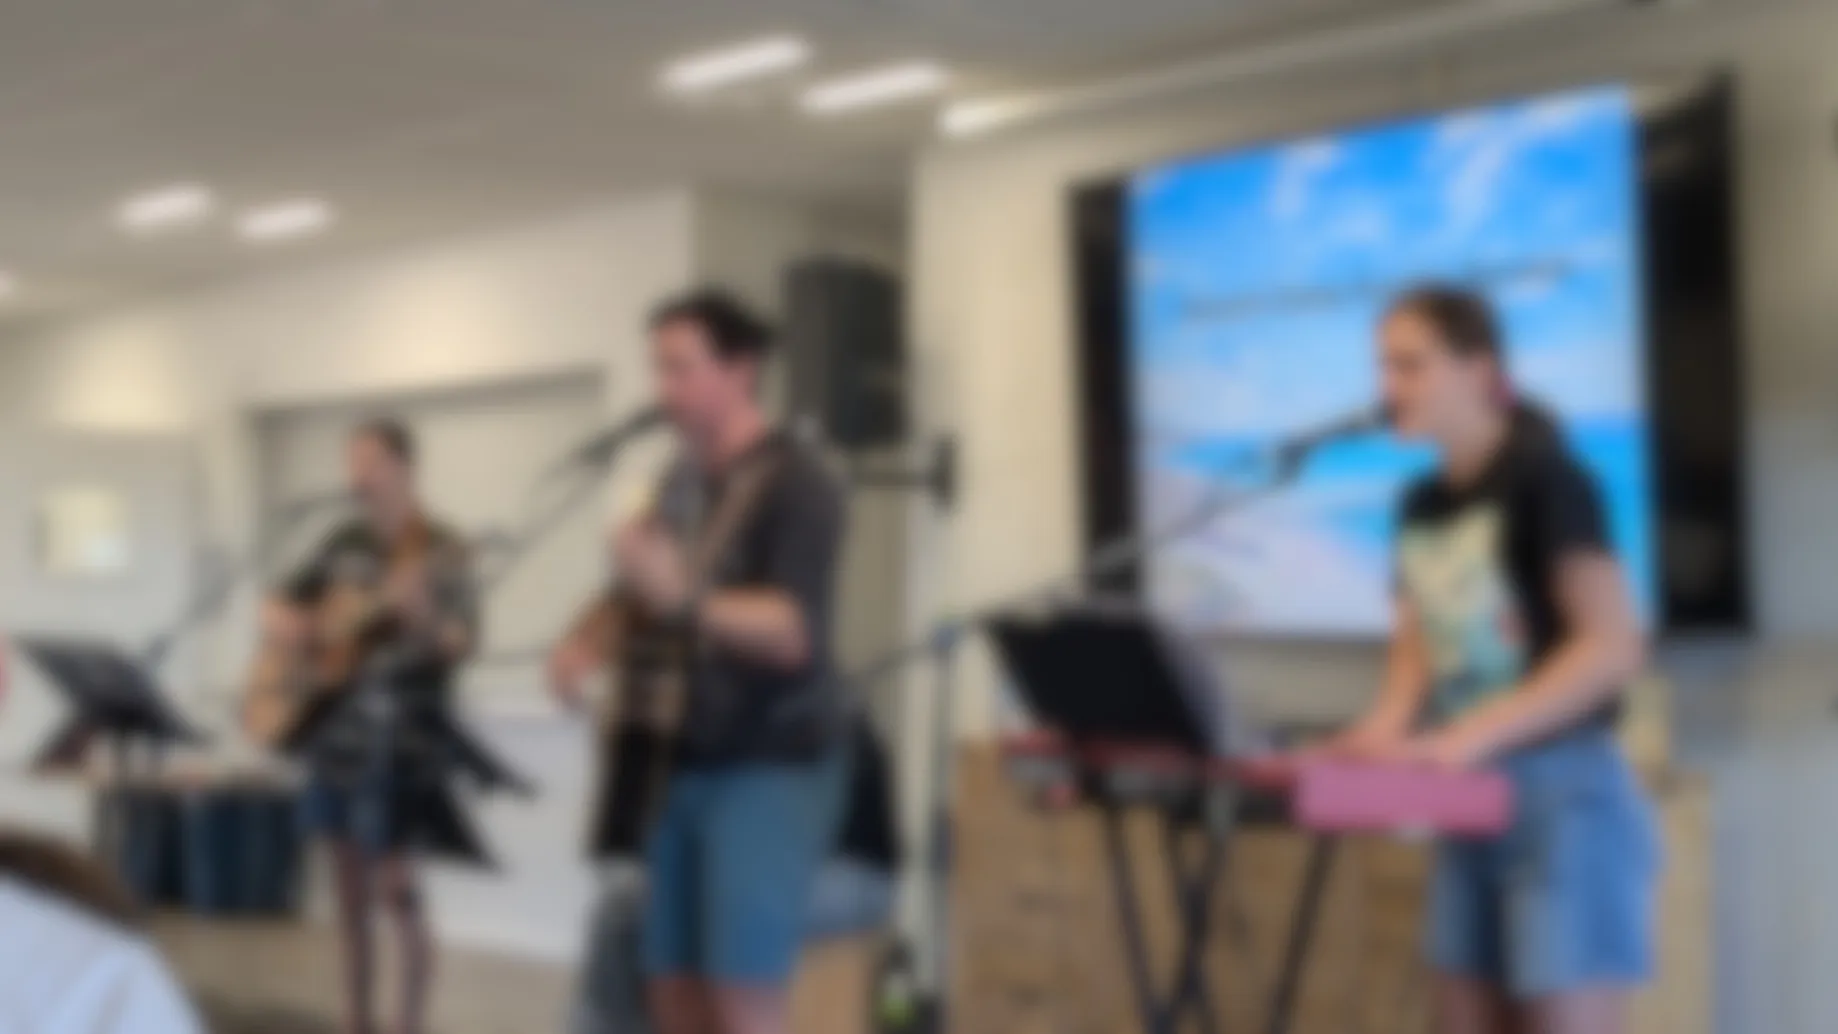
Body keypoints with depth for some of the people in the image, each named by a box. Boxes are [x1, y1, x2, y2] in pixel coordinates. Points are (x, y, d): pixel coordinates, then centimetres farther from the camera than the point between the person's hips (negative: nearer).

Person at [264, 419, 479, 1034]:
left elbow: (462, 643, -19)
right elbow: (284, 602, 20)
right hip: (334, 726, 7)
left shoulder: (438, 552, -9)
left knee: (393, 884, -7)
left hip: (398, 737, -7)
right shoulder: (345, 542, 11)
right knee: (348, 883, 12)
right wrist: (283, 620, -2)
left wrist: (419, 614, -38)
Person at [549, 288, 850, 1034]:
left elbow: (794, 632, -23)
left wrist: (685, 599, -38)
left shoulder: (794, 482, -11)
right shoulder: (681, 483, 14)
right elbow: (643, 600, 26)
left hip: (770, 768, -8)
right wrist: (588, 641, 5)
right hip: (679, 765, 8)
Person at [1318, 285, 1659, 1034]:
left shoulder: (1543, 477, -9)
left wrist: (1471, 735, -21)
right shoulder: (1422, 505, 12)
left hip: (1564, 792, -7)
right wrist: (1387, 727, -5)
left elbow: (1614, 646, -16)